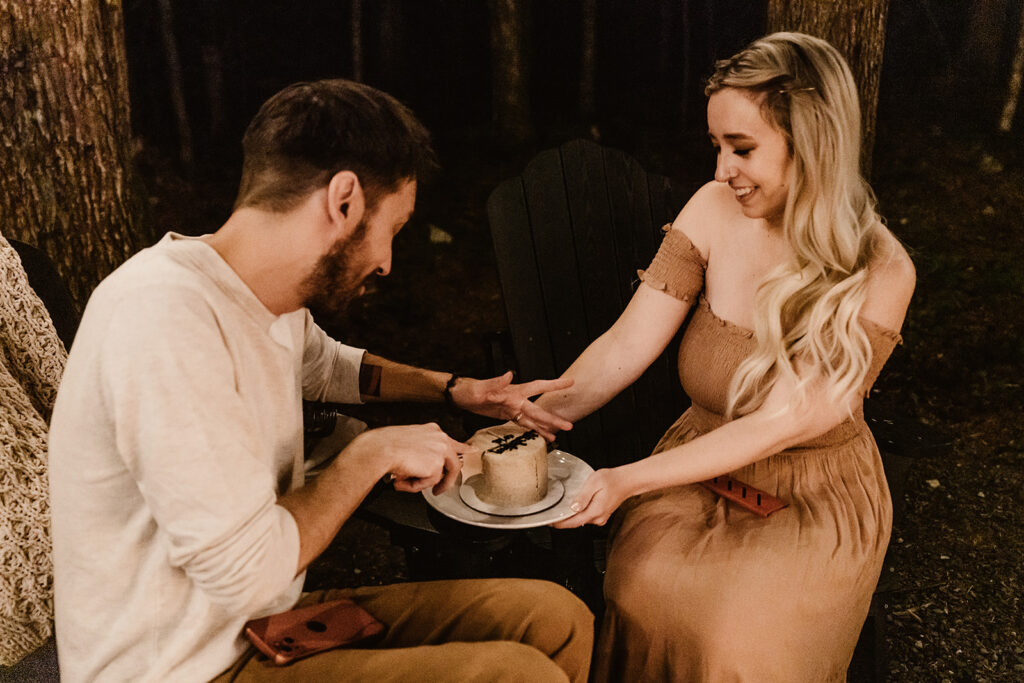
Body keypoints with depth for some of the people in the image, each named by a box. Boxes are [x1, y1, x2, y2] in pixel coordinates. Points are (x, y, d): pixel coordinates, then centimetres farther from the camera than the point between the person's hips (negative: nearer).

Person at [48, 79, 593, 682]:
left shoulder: (275, 303, 2)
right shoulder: (162, 313, -27)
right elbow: (245, 572, -27)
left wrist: (453, 387, 20)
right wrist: (374, 454, -14)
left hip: (268, 619, 8)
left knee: (559, 620, -1)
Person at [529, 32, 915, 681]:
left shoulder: (880, 272, -18)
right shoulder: (715, 210, -8)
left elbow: (778, 425, -22)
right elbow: (626, 345, -10)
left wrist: (630, 479, -29)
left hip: (817, 503, -2)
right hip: (701, 466, 3)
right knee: (641, 591, -24)